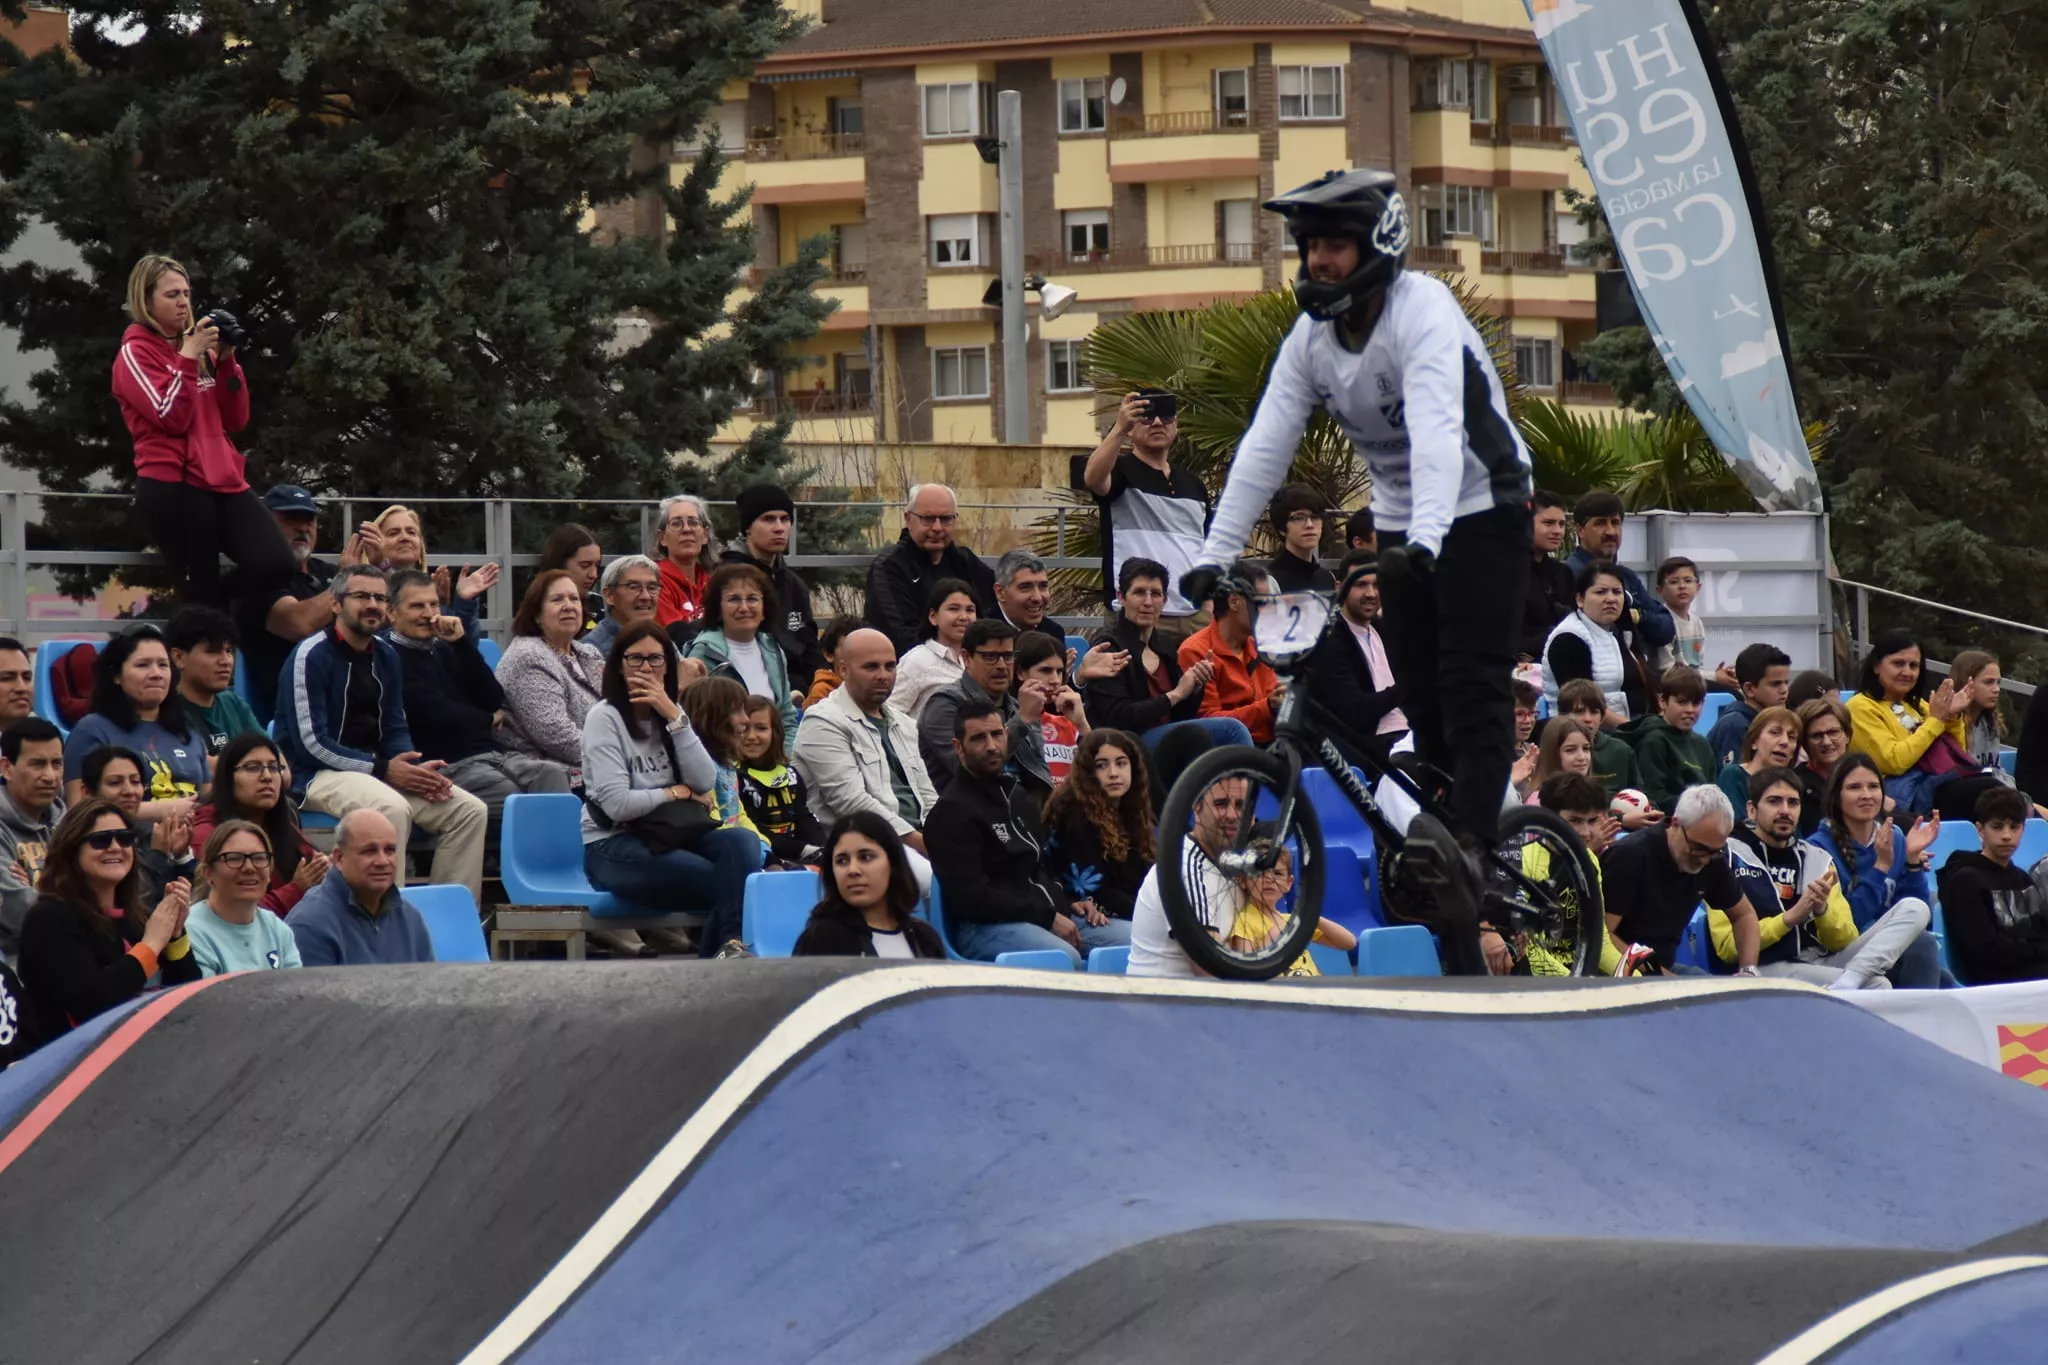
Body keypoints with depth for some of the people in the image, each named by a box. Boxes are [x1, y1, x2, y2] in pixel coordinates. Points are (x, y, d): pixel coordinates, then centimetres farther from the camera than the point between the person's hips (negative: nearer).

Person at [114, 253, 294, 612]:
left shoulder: (201, 349, 18)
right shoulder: (135, 353, 0)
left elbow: (236, 420, 13)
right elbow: (172, 418, -12)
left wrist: (226, 360, 2)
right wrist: (189, 356, -12)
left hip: (224, 481, 6)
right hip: (173, 487, -6)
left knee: (274, 565, -14)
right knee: (203, 595, -8)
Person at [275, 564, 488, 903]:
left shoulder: (385, 656, 12)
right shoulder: (312, 656, -11)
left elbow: (395, 730, 15)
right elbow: (311, 742, -16)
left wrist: (416, 769, -8)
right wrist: (383, 769, -19)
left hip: (376, 769, 8)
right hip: (316, 775, -8)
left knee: (470, 811, -8)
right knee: (392, 808, -37)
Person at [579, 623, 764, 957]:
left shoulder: (669, 714, 14)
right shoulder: (604, 718, -5)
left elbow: (705, 782, -2)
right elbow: (617, 804, -16)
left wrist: (674, 717, -8)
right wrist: (677, 793, -3)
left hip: (667, 835, 6)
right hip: (612, 848, -6)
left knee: (743, 841, -26)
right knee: (726, 881, -26)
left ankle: (730, 943, -34)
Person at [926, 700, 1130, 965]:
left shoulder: (1019, 796, 24)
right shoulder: (952, 811, -4)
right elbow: (971, 896, -14)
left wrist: (1070, 901, 10)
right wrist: (1047, 918, -16)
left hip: (1053, 915, 9)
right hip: (986, 926, -9)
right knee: (1063, 959, -38)